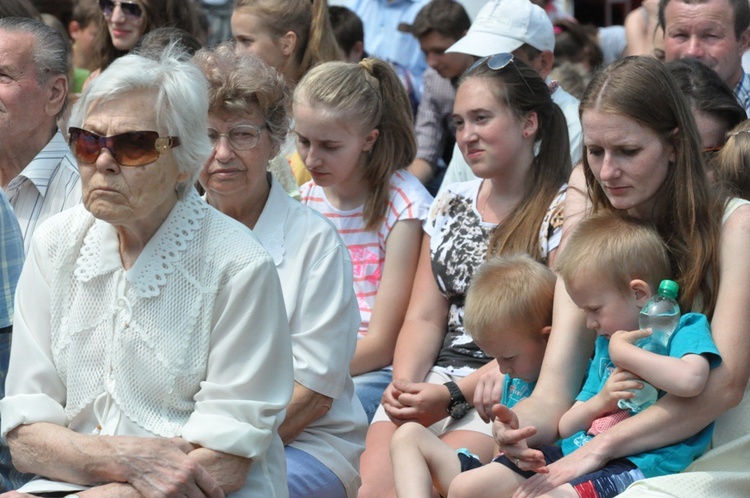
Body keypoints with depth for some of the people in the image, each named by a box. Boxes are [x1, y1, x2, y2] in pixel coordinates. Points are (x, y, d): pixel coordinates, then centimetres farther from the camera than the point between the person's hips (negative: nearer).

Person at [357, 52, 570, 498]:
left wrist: (454, 393, -15)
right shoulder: (451, 205, 18)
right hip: (431, 379, 5)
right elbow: (424, 317, 14)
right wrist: (404, 384, -7)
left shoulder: (562, 210, -3)